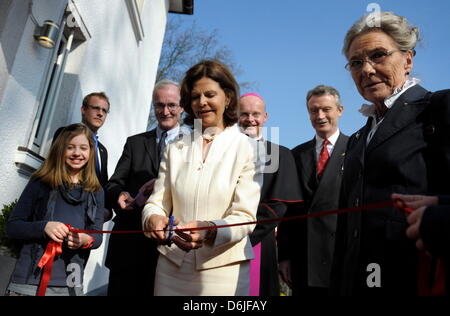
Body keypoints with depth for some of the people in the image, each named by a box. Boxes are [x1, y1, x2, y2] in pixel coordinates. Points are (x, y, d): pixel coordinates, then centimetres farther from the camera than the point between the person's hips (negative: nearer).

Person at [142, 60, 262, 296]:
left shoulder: (248, 149, -5)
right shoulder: (175, 149, 6)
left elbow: (245, 217, -10)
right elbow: (156, 202, 4)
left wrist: (210, 230, -29)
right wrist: (152, 218, -19)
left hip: (222, 269, -3)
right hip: (171, 267, 3)